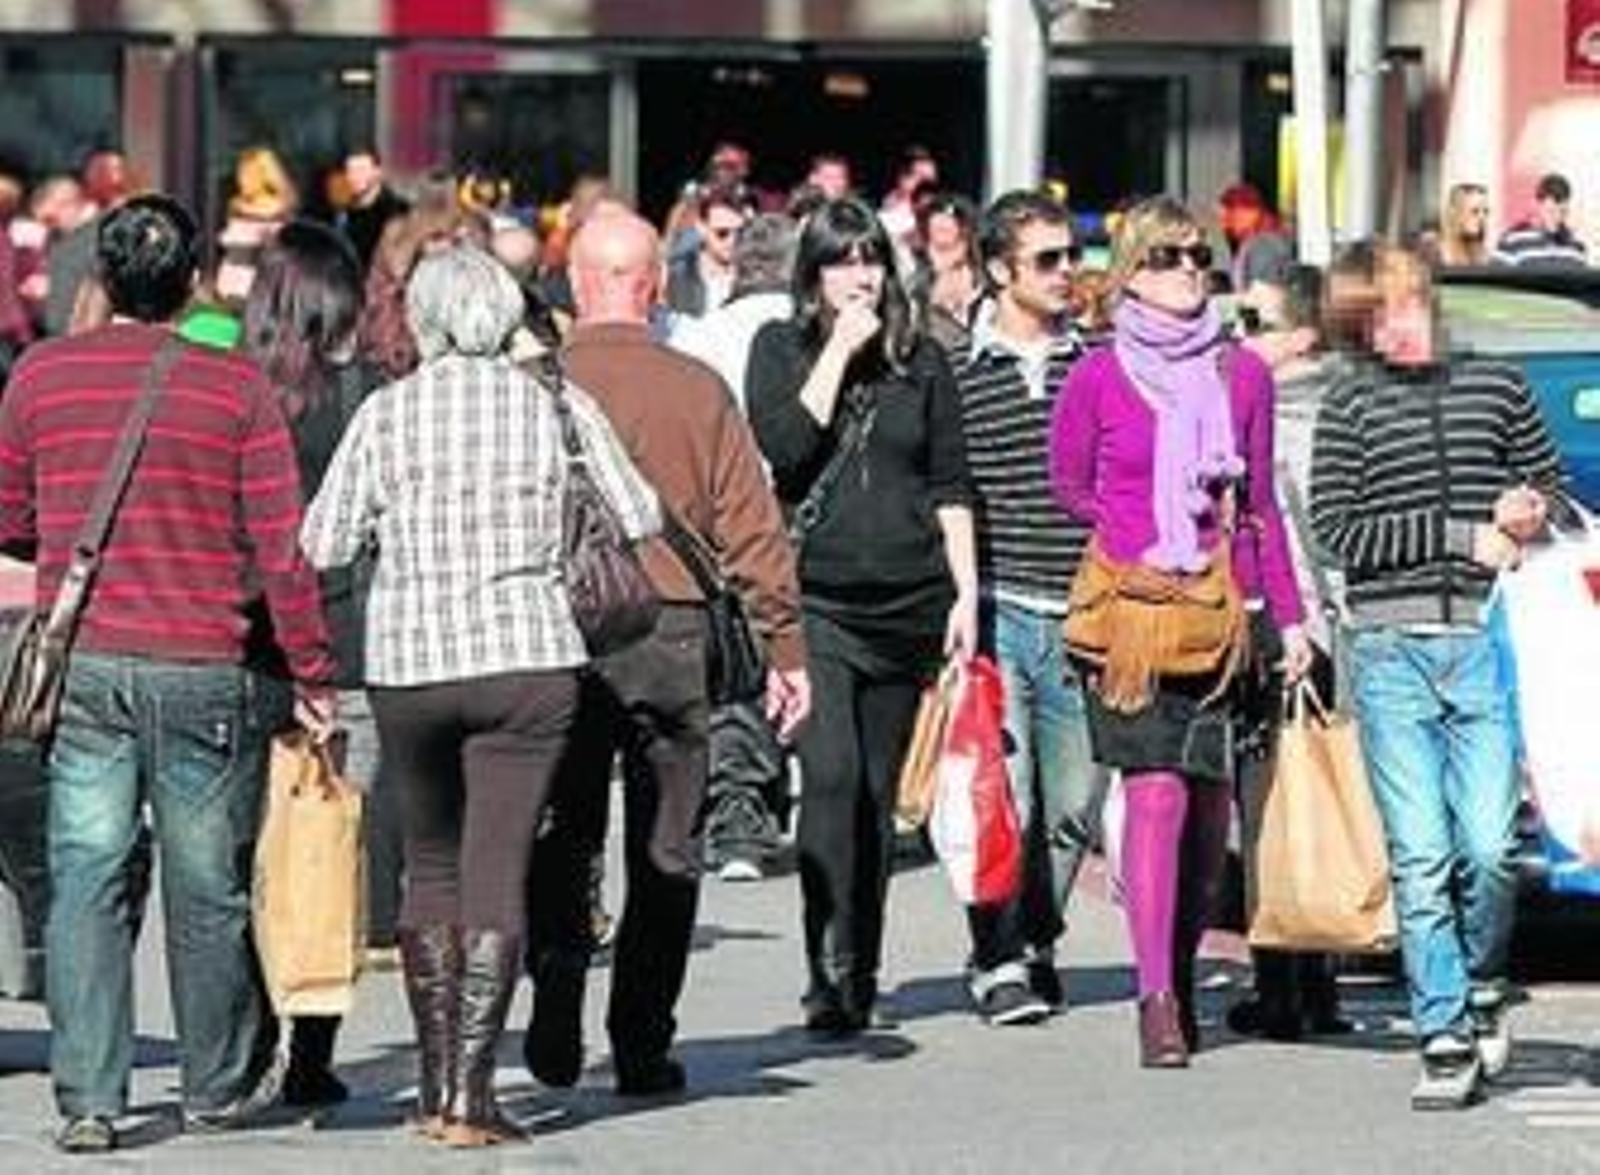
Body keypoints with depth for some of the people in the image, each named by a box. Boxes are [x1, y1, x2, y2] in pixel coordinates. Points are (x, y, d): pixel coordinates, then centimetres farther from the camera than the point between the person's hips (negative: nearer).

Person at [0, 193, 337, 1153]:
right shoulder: (237, 388, -6)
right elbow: (281, 549, -6)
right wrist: (313, 675, 2)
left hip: (80, 667, 1)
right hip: (203, 671, -1)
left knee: (87, 882, 3)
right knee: (208, 890, 11)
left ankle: (88, 1098, -4)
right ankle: (221, 1083, 26)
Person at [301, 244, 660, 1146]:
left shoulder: (386, 412, 0)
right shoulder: (558, 405, 1)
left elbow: (324, 545, -1)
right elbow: (638, 518, 5)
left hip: (408, 663, 1)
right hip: (529, 659, -1)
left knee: (432, 862, 16)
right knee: (498, 870, -1)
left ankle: (438, 1085, 15)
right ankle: (471, 1092, -6)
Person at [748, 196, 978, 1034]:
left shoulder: (921, 362, 11)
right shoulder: (781, 350, 5)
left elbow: (950, 487, 12)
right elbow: (781, 447, -11)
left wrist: (966, 592, 5)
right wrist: (840, 350, -9)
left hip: (908, 601, 3)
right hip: (817, 596, -3)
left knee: (878, 792, 7)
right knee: (832, 776, -18)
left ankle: (859, 975, 15)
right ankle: (831, 971, -21)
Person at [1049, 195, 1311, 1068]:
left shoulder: (1242, 375, 9)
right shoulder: (1097, 378, 1)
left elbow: (1260, 506, 16)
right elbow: (1067, 487, 13)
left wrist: (1289, 615, 13)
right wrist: (1138, 538, 3)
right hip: (1130, 612, -3)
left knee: (1211, 802, 5)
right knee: (1156, 793, -13)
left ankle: (1181, 973, 21)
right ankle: (1158, 1000, -15)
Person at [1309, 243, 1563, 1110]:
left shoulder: (1497, 388, 12)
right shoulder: (1349, 407, 6)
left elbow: (1550, 482, 24)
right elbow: (1336, 531, -2)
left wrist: (1529, 514, -1)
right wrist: (1464, 537, -7)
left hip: (1484, 646, 1)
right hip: (1391, 653, -1)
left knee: (1489, 849, -7)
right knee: (1420, 860, -5)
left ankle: (1481, 990, 20)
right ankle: (1445, 1038, 1)